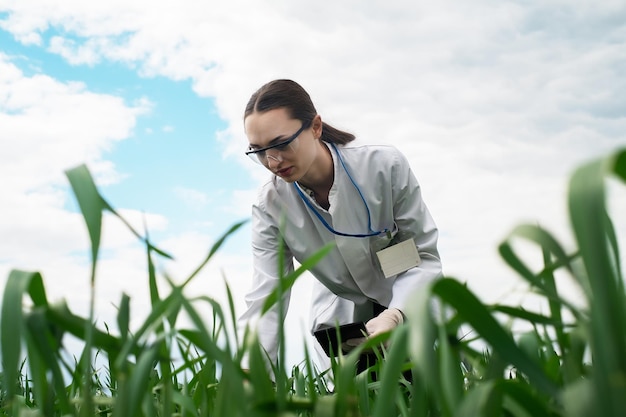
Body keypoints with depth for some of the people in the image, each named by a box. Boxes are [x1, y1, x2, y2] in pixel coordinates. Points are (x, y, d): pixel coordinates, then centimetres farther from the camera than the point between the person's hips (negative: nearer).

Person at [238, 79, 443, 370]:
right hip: (341, 318, 1)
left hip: (409, 305, -1)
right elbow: (264, 302, -23)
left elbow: (424, 255, -18)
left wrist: (395, 314, -36)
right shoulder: (269, 207, -20)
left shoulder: (386, 166, -25)